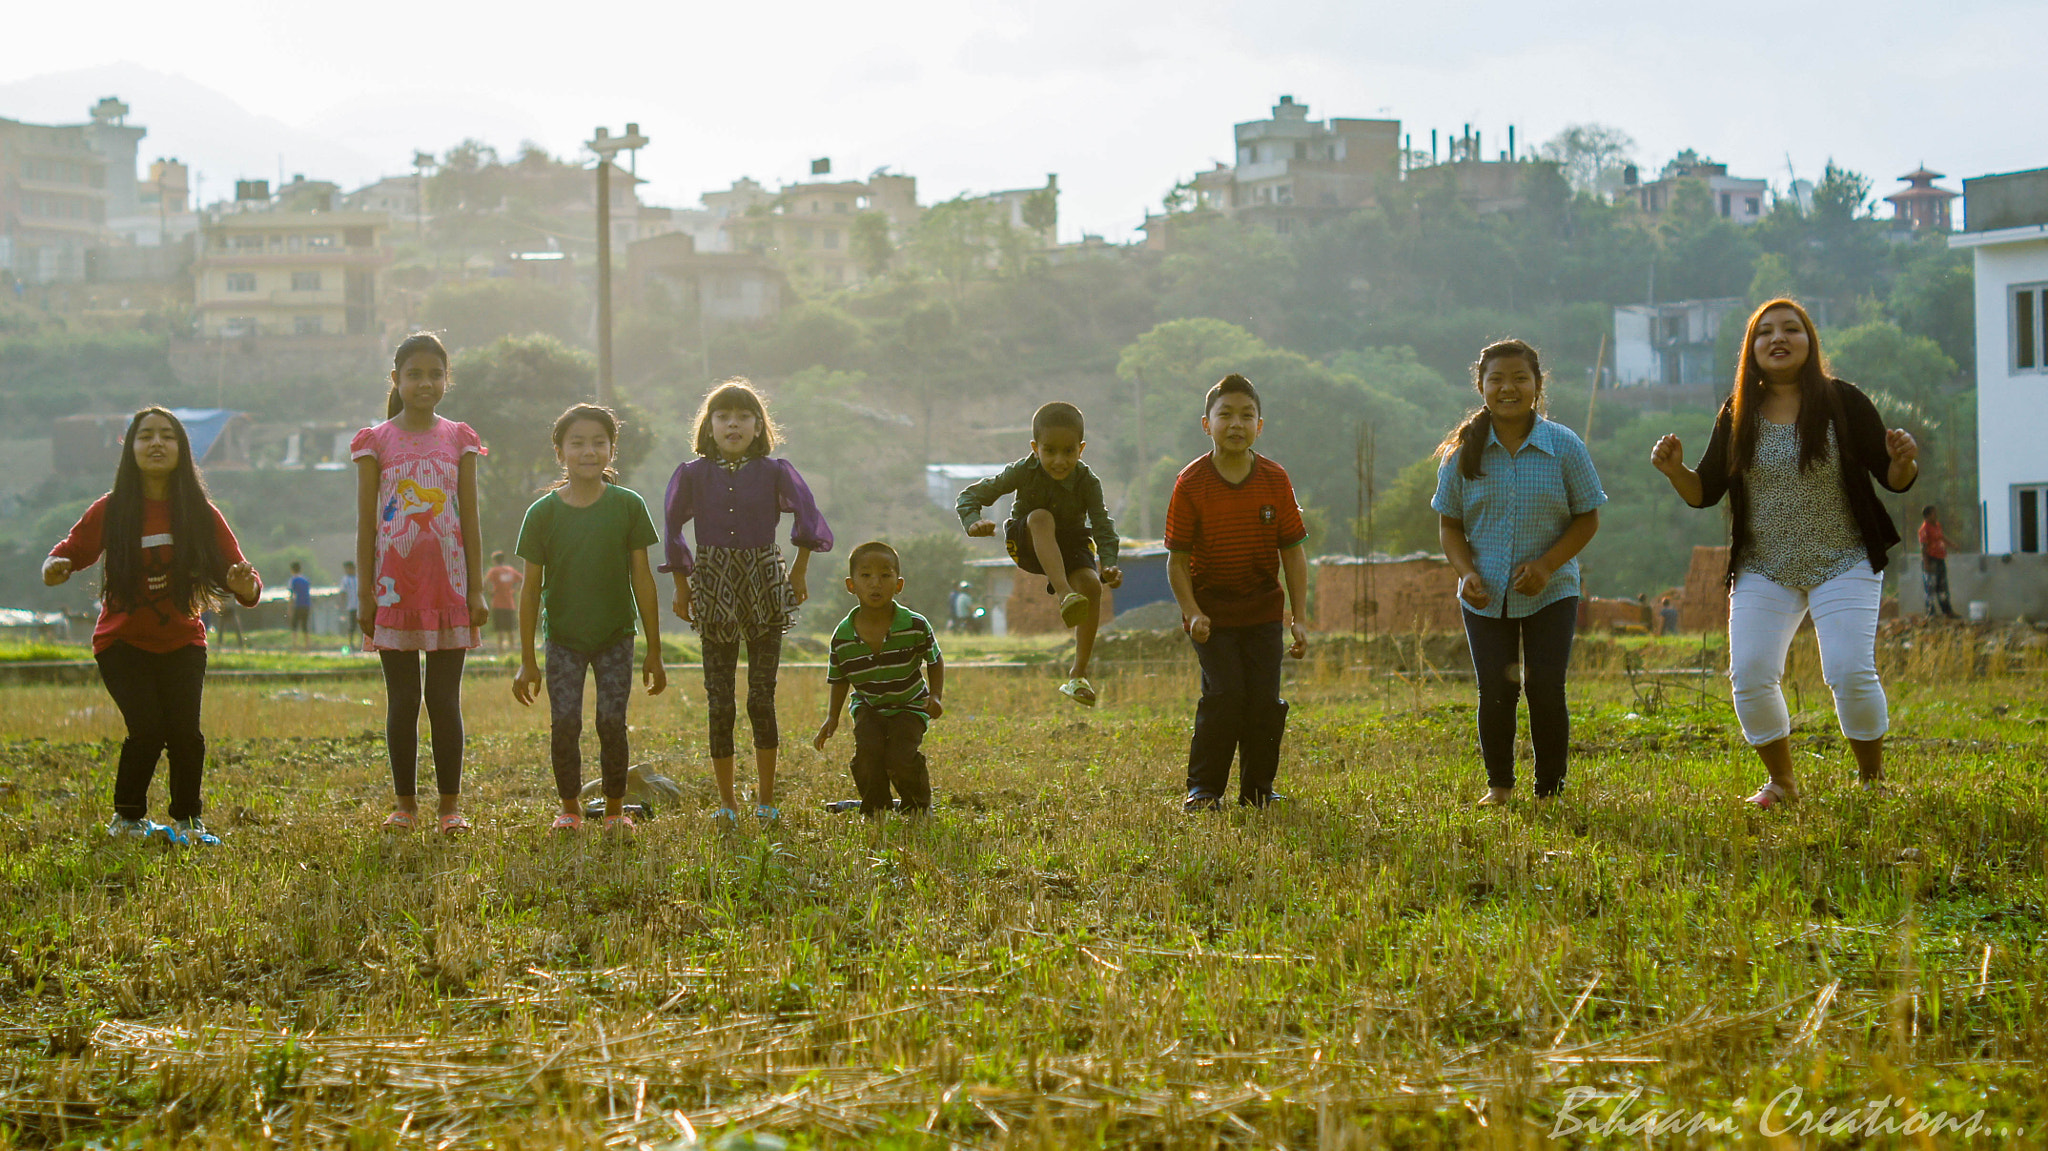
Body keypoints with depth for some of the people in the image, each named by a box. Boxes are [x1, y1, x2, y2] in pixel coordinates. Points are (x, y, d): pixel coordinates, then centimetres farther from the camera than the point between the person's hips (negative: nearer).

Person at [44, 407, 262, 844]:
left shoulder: (200, 513, -8)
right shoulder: (110, 511, -10)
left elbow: (234, 570, -8)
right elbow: (73, 550, 2)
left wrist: (246, 585, -32)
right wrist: (54, 567, -21)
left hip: (181, 641, 1)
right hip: (123, 641, -1)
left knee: (185, 730, -13)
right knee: (147, 729, -16)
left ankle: (186, 820, 11)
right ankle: (127, 817, 9)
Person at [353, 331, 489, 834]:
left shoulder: (458, 439, 7)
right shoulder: (376, 442, 3)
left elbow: (469, 520, 7)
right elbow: (366, 523, 3)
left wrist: (476, 589, 2)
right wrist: (365, 593, -2)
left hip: (447, 582, 1)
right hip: (395, 581, 0)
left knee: (444, 698, 2)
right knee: (402, 698, 4)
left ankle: (450, 805, 8)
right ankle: (405, 804, 11)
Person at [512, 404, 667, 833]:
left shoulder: (628, 506, -5)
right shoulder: (543, 513, -5)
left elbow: (642, 580, 0)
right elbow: (531, 589, 0)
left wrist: (654, 652, 1)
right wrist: (527, 661, 0)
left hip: (615, 635, 0)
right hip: (563, 636, 0)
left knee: (612, 721, -6)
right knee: (564, 722, -7)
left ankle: (615, 809, 11)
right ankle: (570, 808, 11)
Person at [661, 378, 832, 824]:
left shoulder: (774, 472, 1)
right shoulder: (692, 475, 2)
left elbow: (807, 516, 4)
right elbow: (672, 531, 7)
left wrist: (800, 570, 3)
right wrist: (682, 585, 7)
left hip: (765, 588, -1)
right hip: (714, 591, 1)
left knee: (762, 697, -3)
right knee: (719, 701, 1)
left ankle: (766, 800, 7)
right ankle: (727, 801, 10)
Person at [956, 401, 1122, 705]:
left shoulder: (1087, 482, -17)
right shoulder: (1023, 472, -18)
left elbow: (1103, 526, -19)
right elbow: (971, 495, -14)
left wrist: (1109, 565, -37)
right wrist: (974, 522, -36)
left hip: (1071, 543, 1)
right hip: (1028, 544, -1)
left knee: (1092, 585, -28)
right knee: (1041, 517, -36)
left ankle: (1079, 672, -17)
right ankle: (1064, 595, -54)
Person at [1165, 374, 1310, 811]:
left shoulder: (1275, 480, -4)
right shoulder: (1191, 484, -10)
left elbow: (1293, 554, 1)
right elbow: (1177, 559, -6)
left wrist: (1299, 619, -4)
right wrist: (1193, 612, -17)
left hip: (1263, 610, 2)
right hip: (1211, 608, -2)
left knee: (1265, 699, -1)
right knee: (1224, 694, -14)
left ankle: (1257, 788, 15)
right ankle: (1203, 787, 0)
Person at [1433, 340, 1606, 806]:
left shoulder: (1564, 447, -6)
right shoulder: (1462, 452, -2)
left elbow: (1588, 518, -1)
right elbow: (1449, 524, 5)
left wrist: (1547, 565, -15)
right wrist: (1466, 572, -13)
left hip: (1551, 592, -1)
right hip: (1485, 594, 1)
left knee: (1546, 691, -3)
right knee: (1495, 692, 1)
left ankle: (1551, 788, 12)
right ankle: (1498, 784, 20)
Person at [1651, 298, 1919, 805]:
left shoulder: (1843, 403, -5)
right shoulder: (1738, 415, 3)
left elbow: (1892, 478, -2)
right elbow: (1705, 493, 6)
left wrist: (1904, 461, -25)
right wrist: (1674, 470, -14)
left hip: (1843, 567, -3)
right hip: (1763, 572, 3)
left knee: (1851, 674, -15)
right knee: (1750, 677, -9)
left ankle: (1873, 778, 9)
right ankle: (1781, 782, 13)